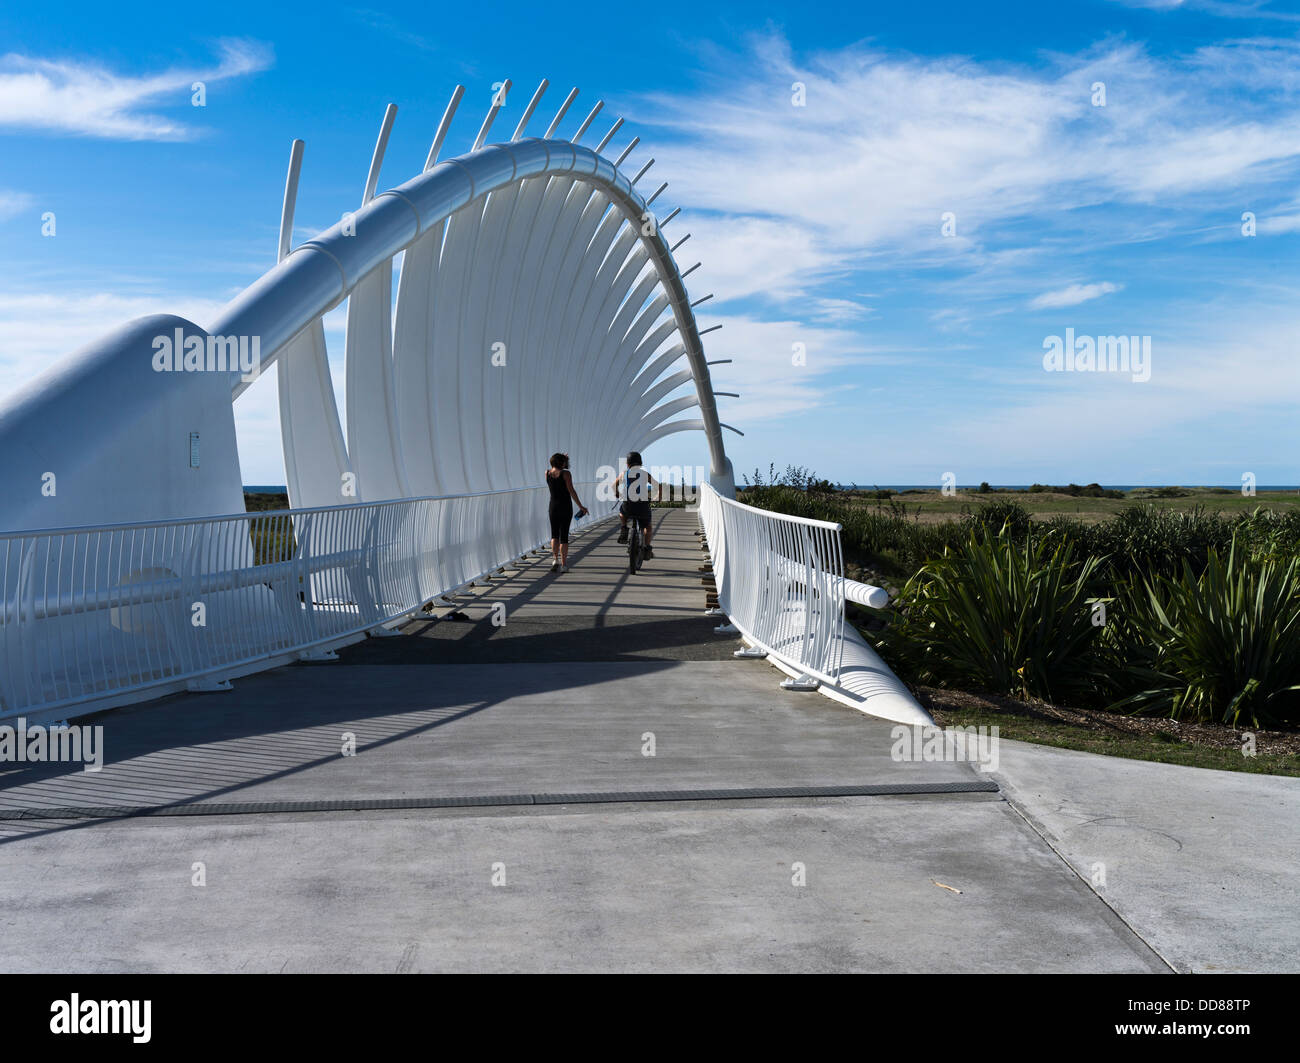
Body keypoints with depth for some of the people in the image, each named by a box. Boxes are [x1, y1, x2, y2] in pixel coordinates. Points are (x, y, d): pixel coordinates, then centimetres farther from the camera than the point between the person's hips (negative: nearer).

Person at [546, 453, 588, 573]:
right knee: (564, 535, 3)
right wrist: (581, 506, -11)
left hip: (553, 506, 3)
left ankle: (555, 559, -5)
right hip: (566, 506, -3)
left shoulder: (547, 473, 3)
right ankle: (563, 565, 4)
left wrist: (564, 461, 28)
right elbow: (571, 491, -15)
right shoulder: (566, 473, -10)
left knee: (554, 534, 14)